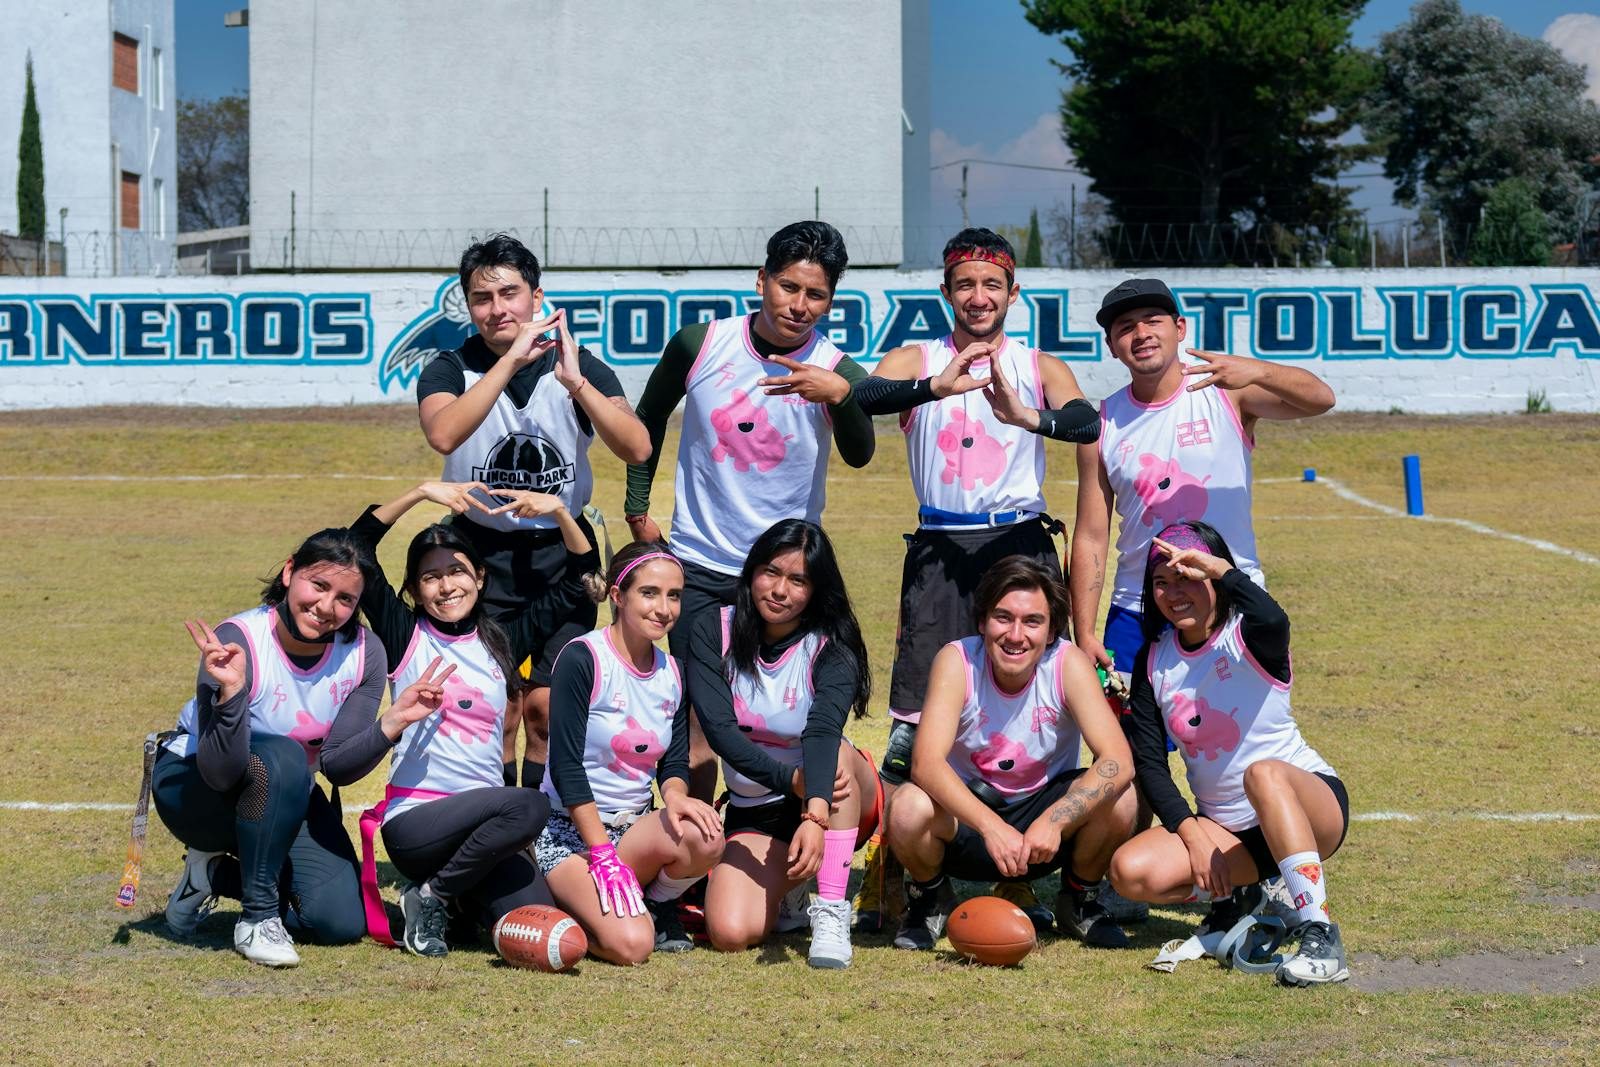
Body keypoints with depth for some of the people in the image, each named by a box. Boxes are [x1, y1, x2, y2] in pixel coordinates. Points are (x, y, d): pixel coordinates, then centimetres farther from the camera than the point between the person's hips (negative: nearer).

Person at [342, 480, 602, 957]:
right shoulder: (405, 636, 3)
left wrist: (559, 510, 0)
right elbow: (356, 546, -9)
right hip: (415, 822, -5)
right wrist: (423, 492, -14)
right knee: (529, 805, -32)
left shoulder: (501, 642, 13)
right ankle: (430, 896, -11)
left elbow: (580, 576, 14)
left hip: (481, 820, 5)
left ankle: (462, 897, 15)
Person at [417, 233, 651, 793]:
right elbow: (443, 435, -29)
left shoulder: (581, 367, -2)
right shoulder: (450, 369, -5)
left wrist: (575, 382, -29)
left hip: (562, 553, 1)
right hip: (483, 552, -1)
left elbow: (637, 448, -18)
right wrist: (512, 360, -33)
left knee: (547, 707, -3)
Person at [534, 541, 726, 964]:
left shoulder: (672, 673, 7)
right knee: (631, 945, -29)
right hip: (569, 832, -6)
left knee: (705, 836, -29)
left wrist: (674, 794, -17)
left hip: (635, 827, 6)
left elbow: (675, 762, 10)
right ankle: (570, 908, 5)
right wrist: (604, 856, -23)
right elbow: (565, 764, -17)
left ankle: (657, 906, 3)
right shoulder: (581, 658, -14)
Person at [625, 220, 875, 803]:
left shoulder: (840, 372, -8)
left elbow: (859, 454, -27)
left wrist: (841, 395, -46)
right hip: (698, 567, 1)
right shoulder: (698, 345, -3)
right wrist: (637, 507, 11)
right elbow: (649, 418, 14)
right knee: (695, 726, 2)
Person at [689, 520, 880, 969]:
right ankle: (785, 894, 15)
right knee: (730, 932, -22)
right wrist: (791, 778, -34)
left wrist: (816, 815, -51)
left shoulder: (832, 650, -14)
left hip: (837, 802, -2)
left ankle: (831, 913, -31)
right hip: (754, 812, 2)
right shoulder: (714, 634, -8)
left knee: (837, 752, -36)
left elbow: (823, 732, -33)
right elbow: (719, 728, -19)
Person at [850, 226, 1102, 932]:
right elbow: (865, 398, -15)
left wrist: (1027, 416, -33)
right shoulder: (918, 362, 6)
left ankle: (1017, 881, 13)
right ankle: (879, 881, -1)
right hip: (939, 551, -1)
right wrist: (935, 387, -33)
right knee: (914, 724, -6)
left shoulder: (1039, 367, 7)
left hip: (1021, 546, 1)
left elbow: (1087, 424, -13)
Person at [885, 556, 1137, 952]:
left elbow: (1118, 763, -28)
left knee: (1118, 801, -28)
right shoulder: (957, 661, -20)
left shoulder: (1068, 664, -18)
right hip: (967, 812, -1)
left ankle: (1080, 901, 4)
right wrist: (991, 826, -46)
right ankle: (930, 899, 3)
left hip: (1042, 806, 1)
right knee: (909, 809, -33)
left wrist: (1054, 820, -43)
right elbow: (925, 762, -32)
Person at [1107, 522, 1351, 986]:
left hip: (1309, 803, -5)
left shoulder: (1249, 637, -11)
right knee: (1131, 871, -20)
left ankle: (1319, 935, -38)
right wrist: (1192, 834, -13)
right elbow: (1149, 763, 0)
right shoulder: (1154, 661, 3)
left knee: (1264, 774, -40)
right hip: (1223, 828, 5)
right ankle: (1235, 895, 10)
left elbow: (1273, 621, -39)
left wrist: (1220, 568, -26)